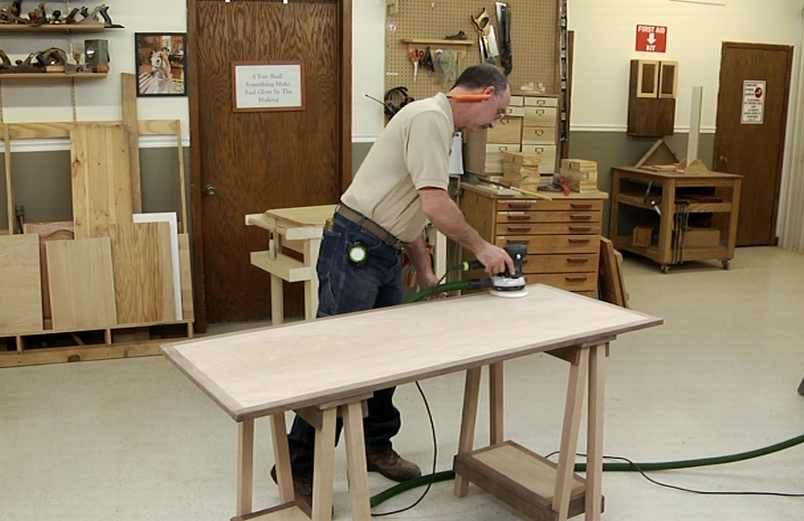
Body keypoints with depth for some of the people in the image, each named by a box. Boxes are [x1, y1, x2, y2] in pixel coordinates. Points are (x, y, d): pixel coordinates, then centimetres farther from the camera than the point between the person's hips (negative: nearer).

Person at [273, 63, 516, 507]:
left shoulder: (438, 125, 19)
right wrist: (481, 248, -10)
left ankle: (376, 445, 29)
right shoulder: (430, 117, -14)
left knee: (387, 353, 14)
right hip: (354, 249, -10)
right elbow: (435, 205, -22)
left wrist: (424, 270, 19)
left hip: (384, 254, 10)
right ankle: (299, 469, 3)